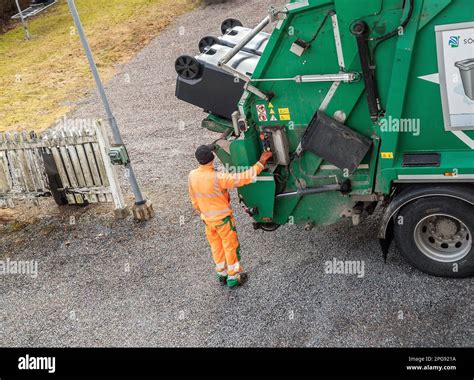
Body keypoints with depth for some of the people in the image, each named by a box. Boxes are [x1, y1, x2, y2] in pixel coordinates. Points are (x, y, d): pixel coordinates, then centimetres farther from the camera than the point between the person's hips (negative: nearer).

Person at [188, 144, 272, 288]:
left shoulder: (192, 176, -12)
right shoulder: (218, 178, -31)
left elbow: (194, 200, 2)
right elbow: (244, 178, -31)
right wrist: (261, 162, -23)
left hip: (207, 219, 6)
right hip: (223, 218, -6)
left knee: (216, 246, 21)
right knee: (231, 246, 12)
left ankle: (222, 274, 36)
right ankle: (233, 277, 24)